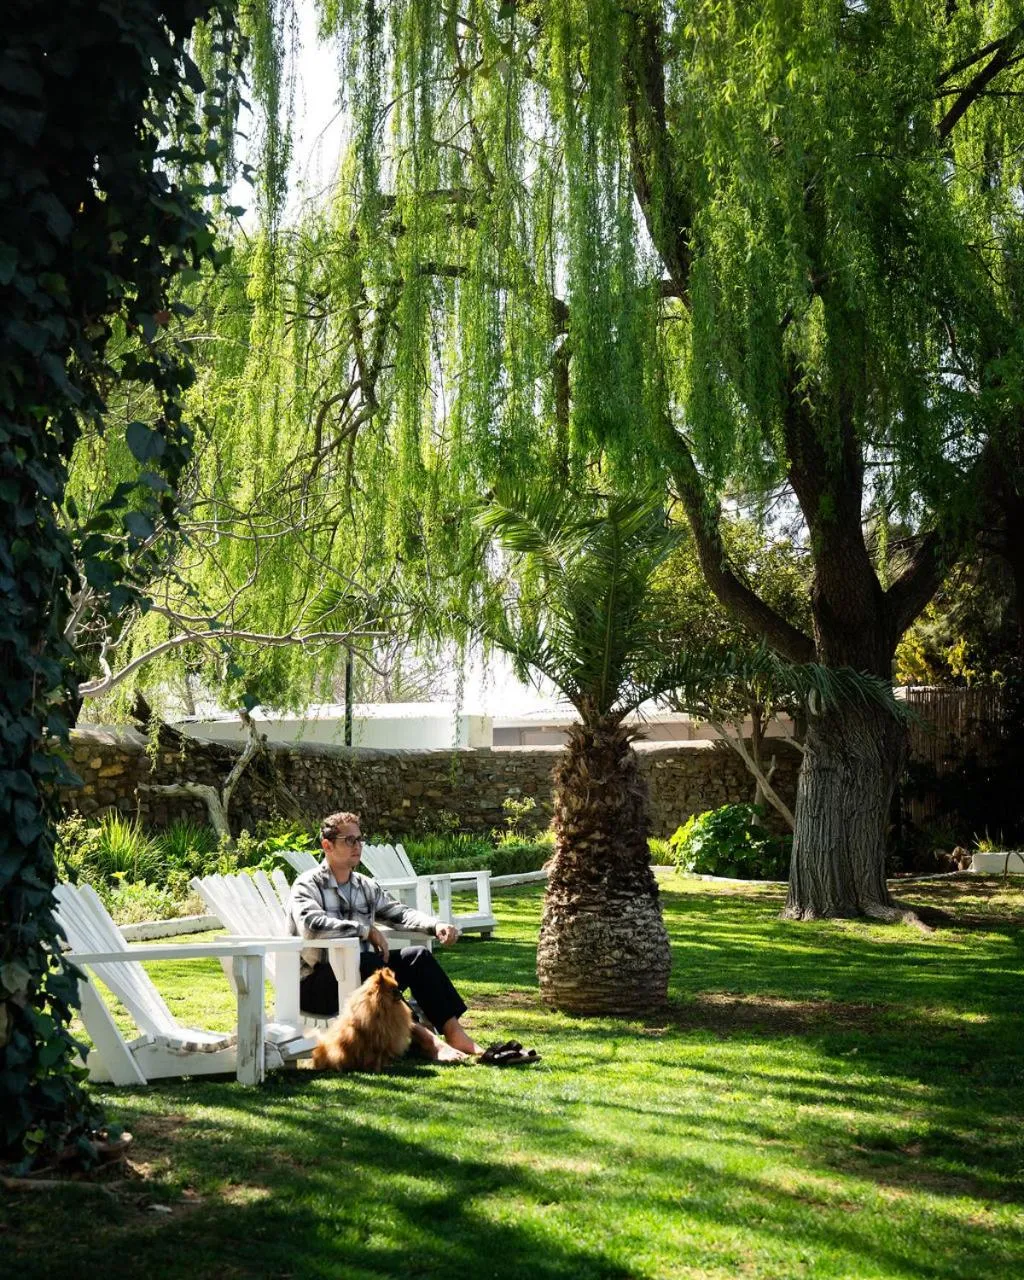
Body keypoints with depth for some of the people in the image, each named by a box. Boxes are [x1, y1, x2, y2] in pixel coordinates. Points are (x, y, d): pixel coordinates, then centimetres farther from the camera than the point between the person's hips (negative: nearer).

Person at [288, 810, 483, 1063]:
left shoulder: (365, 886, 15)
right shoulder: (308, 885, -7)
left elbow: (400, 913, 9)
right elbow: (312, 925, -25)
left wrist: (435, 925, -11)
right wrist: (367, 930, -22)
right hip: (316, 985, -7)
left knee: (417, 956, -12)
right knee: (368, 962, -34)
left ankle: (455, 1033, -22)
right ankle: (423, 1038, -38)